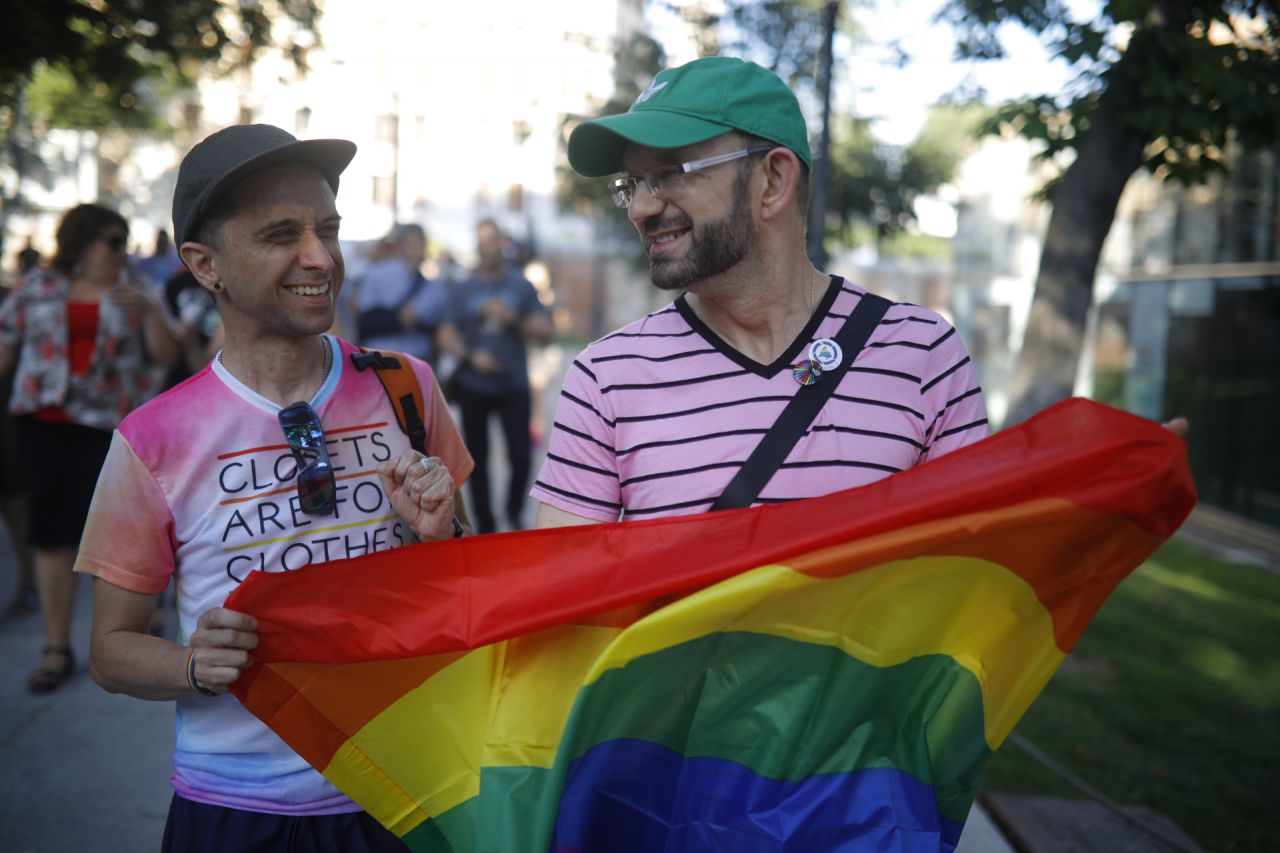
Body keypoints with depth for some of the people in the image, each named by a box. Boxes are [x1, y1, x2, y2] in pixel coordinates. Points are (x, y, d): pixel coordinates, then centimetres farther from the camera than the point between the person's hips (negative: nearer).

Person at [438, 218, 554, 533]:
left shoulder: (521, 286, 5)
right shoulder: (461, 289, 6)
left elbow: (546, 333, 2)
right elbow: (446, 335, -1)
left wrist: (513, 319, -14)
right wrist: (470, 356, -19)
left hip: (514, 385, -1)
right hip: (473, 387, 1)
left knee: (521, 455, -8)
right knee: (478, 458, 5)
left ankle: (515, 509, 18)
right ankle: (485, 525, 15)